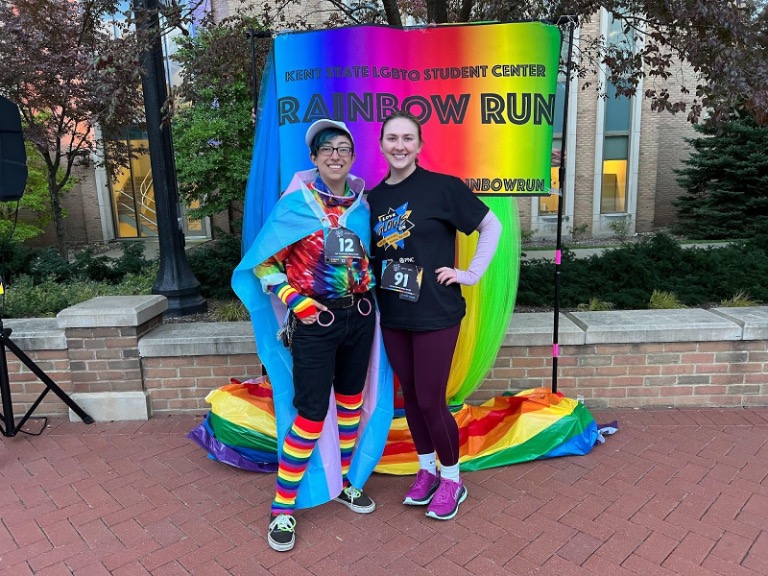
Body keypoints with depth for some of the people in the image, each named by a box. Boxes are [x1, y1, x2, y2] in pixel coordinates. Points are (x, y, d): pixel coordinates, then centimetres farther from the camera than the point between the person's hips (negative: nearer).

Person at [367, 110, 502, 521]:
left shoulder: (442, 186, -9)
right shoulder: (374, 197, 6)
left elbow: (491, 225, -4)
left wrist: (472, 274, -9)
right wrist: (371, 294, 5)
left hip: (436, 313, -5)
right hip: (392, 315, 5)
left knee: (431, 401, 1)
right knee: (409, 396, 15)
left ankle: (452, 479, 26)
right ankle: (427, 469, 37)